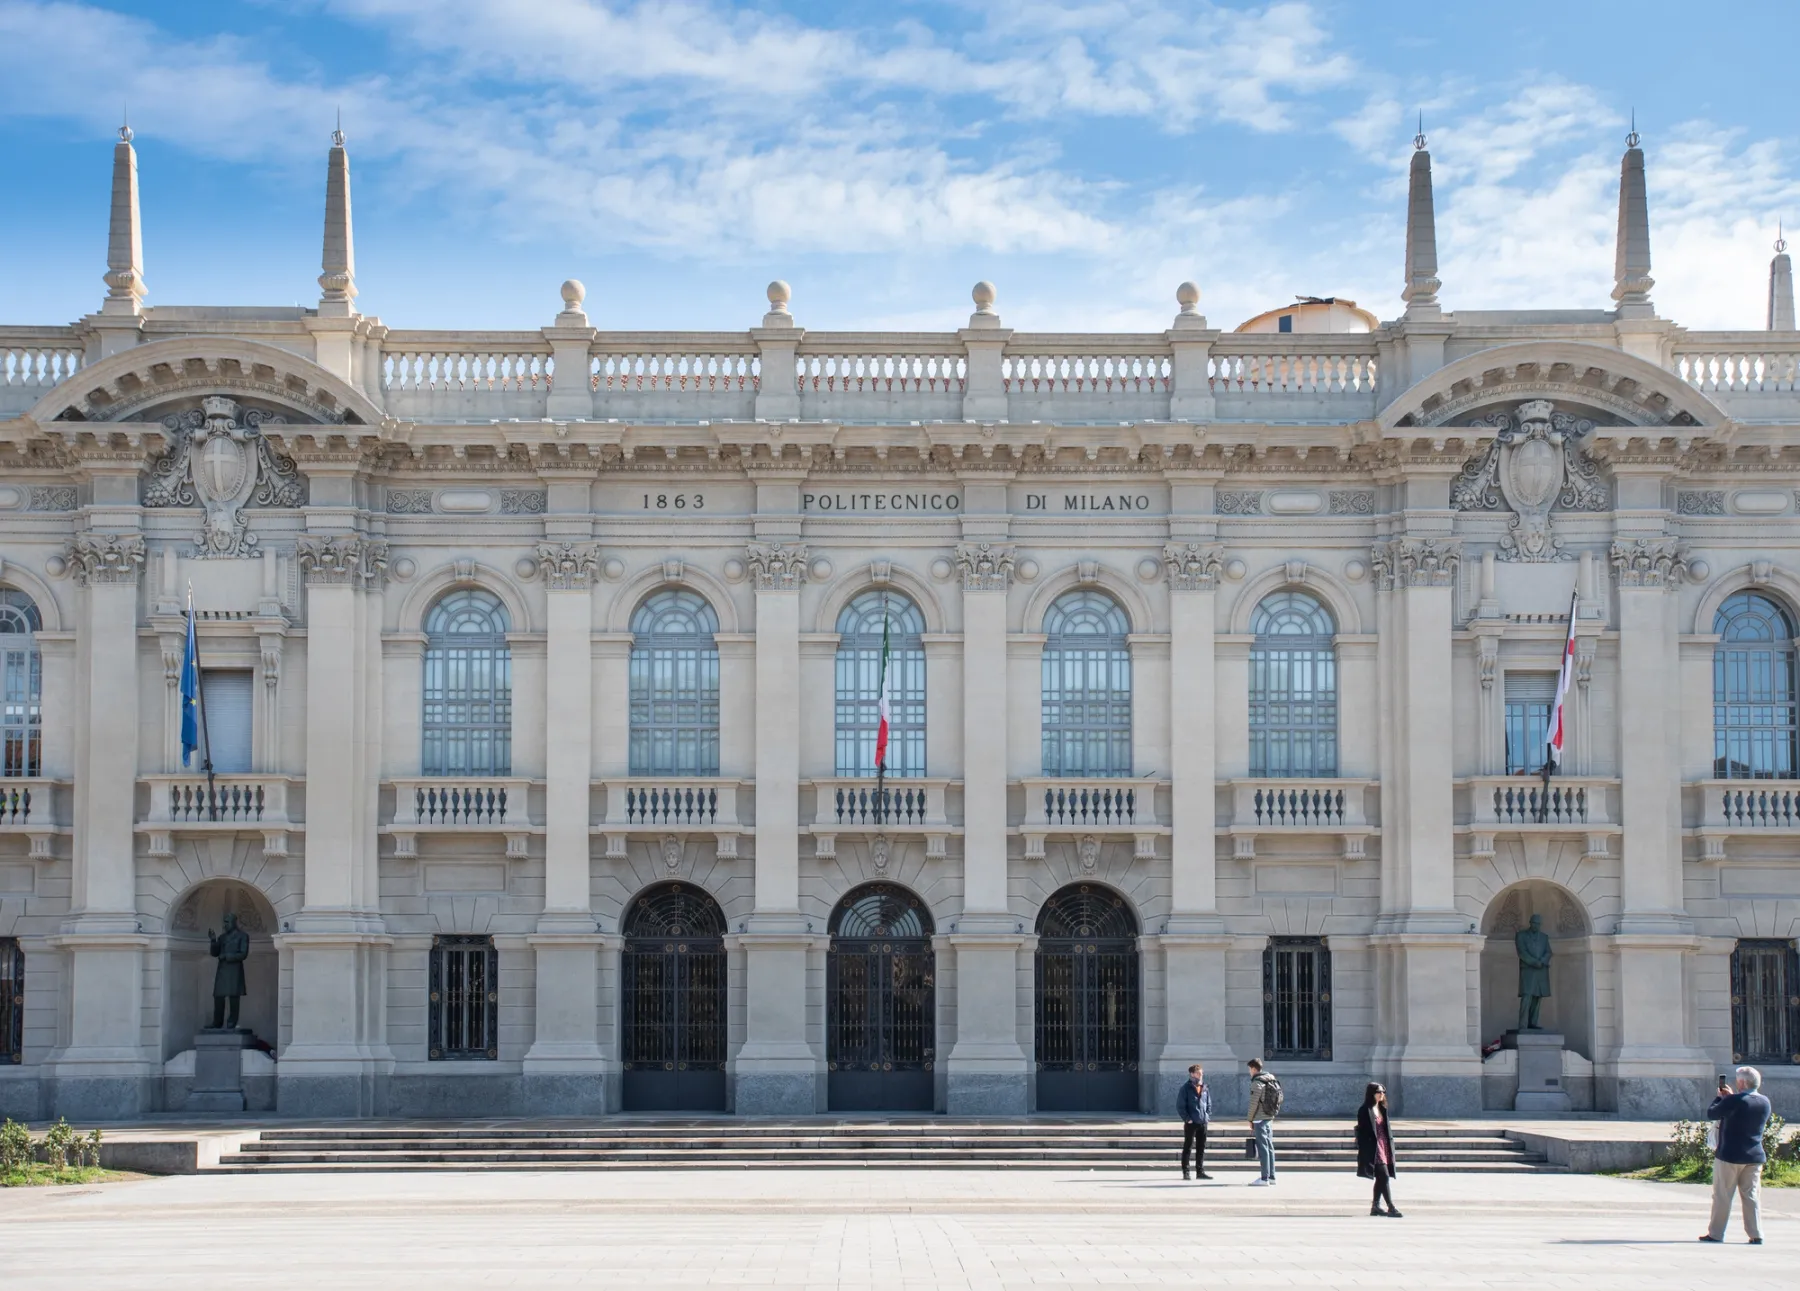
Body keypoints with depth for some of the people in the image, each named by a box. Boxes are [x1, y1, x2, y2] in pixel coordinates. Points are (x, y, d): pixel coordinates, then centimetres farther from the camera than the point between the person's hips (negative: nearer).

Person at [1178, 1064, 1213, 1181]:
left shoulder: (1205, 1089, 11)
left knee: (1201, 1148, 9)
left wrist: (1208, 1116, 6)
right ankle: (1185, 1172, 5)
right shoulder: (1186, 1088, -6)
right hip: (1191, 1123, -5)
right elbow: (1180, 1105, -9)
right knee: (1187, 1147, 1)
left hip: (1203, 1123, 5)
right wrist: (1187, 1118, -14)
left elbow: (1209, 1104, 19)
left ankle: (1200, 1171, 15)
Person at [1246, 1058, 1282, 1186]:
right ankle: (1271, 1177, 16)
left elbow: (1254, 1103, -14)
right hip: (1270, 1118, 8)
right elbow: (1278, 1100, 13)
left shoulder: (1257, 1082, -13)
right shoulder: (1272, 1080, 11)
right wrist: (1273, 1115, 15)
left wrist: (1250, 1120, -5)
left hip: (1260, 1119, -8)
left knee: (1262, 1148, -7)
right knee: (1269, 1147, 12)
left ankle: (1264, 1178, -8)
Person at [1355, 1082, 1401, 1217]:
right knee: (1384, 1176, -14)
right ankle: (1391, 1208, -17)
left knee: (1380, 1178, 11)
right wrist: (1363, 1150, -16)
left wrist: (1390, 1147, 15)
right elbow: (1362, 1130, -12)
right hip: (1373, 1148, -8)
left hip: (1384, 1147, 8)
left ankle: (1375, 1206, 18)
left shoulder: (1382, 1109, 16)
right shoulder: (1365, 1111, -8)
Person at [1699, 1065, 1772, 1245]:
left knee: (1722, 1196, 3)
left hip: (1730, 1156, -5)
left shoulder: (1734, 1101, -17)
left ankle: (1715, 1233, 8)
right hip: (1754, 1156, 5)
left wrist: (1720, 1097, 6)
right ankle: (1756, 1235, 4)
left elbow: (1711, 1114, -8)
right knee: (1752, 1195, 8)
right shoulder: (1765, 1103, 4)